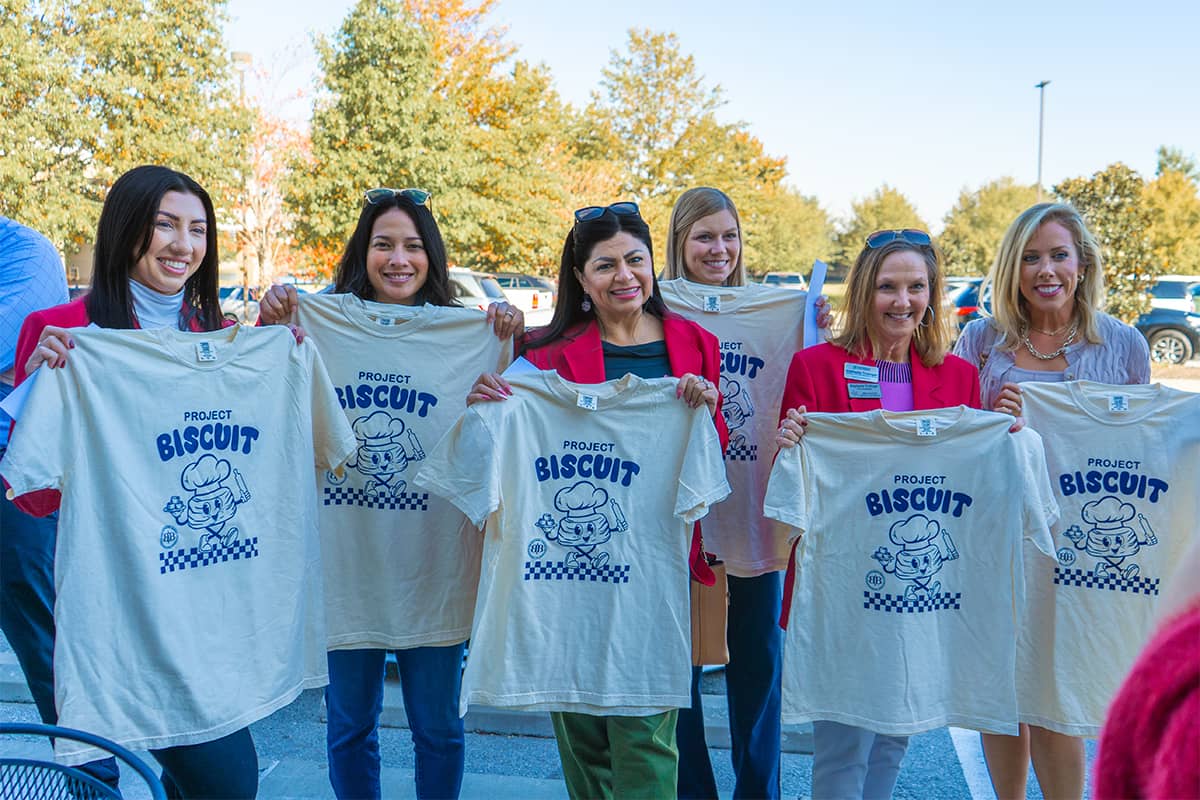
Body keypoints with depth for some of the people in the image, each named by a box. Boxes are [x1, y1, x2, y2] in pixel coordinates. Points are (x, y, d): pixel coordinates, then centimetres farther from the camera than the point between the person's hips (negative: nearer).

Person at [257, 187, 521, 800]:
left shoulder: (470, 334, 2)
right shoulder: (319, 321, 0)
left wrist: (510, 336, -9)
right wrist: (271, 323, -11)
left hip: (434, 566, 0)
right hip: (346, 560, 0)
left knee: (438, 727, 13)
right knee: (349, 725, 15)